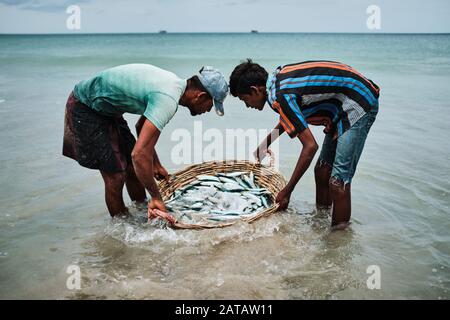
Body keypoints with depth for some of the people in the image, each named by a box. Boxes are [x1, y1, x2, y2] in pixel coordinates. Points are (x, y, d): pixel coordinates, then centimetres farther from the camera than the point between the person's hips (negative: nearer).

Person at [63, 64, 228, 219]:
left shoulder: (174, 84, 0)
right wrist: (156, 197, -25)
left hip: (106, 108, 10)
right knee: (116, 175, -9)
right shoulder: (168, 99, -31)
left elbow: (142, 127, 16)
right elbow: (139, 154, -36)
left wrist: (156, 165, 19)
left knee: (133, 169, 11)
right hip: (85, 109, -9)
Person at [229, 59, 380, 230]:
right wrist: (266, 143, 32)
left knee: (338, 181, -12)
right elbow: (287, 118, 25)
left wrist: (287, 191, -18)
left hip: (359, 105, -10)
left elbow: (310, 146, -25)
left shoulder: (281, 97, -24)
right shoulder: (278, 76, 4)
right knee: (322, 169, 13)